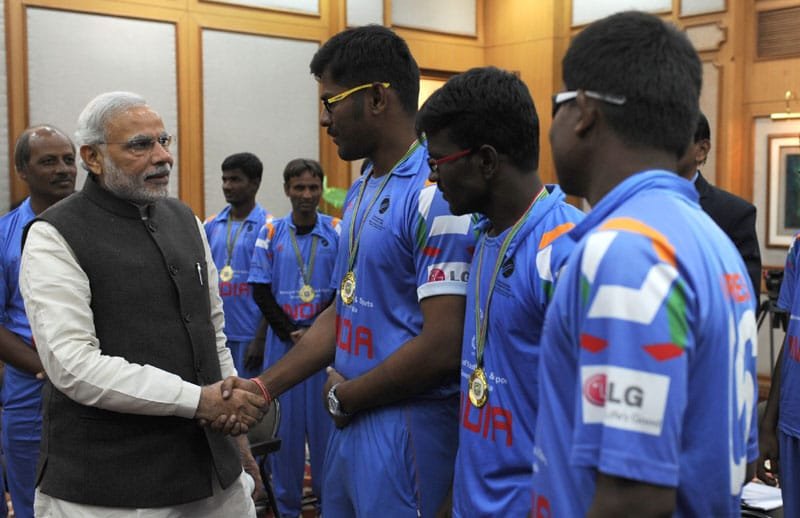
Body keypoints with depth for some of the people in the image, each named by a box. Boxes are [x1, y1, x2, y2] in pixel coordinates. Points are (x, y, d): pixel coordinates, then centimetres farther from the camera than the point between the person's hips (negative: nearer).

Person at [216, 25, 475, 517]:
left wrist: (344, 395, -9)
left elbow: (443, 347, -23)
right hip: (354, 421, 8)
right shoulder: (362, 190, 10)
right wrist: (263, 386, 5)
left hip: (408, 428, -8)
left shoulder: (435, 195, -19)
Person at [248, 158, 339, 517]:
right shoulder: (271, 232, 3)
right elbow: (261, 291, 2)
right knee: (284, 423, 6)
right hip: (282, 340, 1)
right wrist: (291, 333, -8)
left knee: (324, 420, 4)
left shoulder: (336, 231, 1)